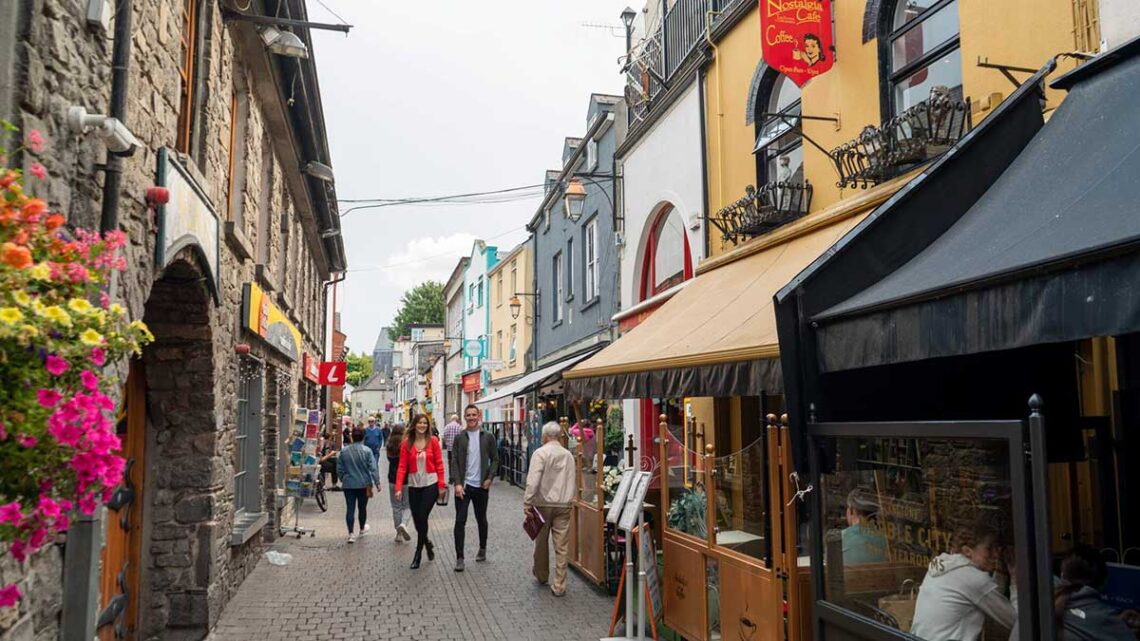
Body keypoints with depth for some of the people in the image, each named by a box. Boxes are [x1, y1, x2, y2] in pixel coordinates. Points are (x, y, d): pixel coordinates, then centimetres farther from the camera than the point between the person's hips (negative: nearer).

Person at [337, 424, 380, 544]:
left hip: (348, 484, 1)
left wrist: (343, 479, 21)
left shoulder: (344, 451, -2)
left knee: (350, 508, 2)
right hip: (363, 484, -1)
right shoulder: (367, 451, -11)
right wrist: (377, 482, -9)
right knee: (362, 507, 16)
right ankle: (362, 529, 35)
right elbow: (373, 468, -14)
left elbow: (339, 469, 5)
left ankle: (351, 534, -5)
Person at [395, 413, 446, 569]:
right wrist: (399, 488, -12)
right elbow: (402, 467, -4)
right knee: (417, 520, 7)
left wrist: (441, 484, -6)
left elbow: (439, 464, -2)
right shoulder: (407, 443, -1)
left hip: (430, 485, -2)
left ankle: (418, 553, 10)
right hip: (414, 486, 2)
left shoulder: (433, 441, -4)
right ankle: (428, 544, 35)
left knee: (422, 518, -7)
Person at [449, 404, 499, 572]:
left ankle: (482, 549, 34)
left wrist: (489, 478, -8)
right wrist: (457, 483, -12)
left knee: (481, 519, 15)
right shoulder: (459, 438, 1)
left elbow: (495, 459, 4)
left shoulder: (488, 437, 1)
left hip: (481, 486, 1)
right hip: (463, 485, -1)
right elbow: (454, 462, -2)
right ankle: (459, 558, 1)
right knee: (460, 521, -4)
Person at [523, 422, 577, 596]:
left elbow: (533, 480, -16)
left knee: (541, 542, 16)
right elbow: (574, 481, 13)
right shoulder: (568, 455, 8)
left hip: (544, 503, -3)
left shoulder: (540, 453, -8)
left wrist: (527, 503, -13)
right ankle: (559, 586, 4)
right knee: (562, 546, 3)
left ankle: (541, 576, 34)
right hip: (564, 505, 3)